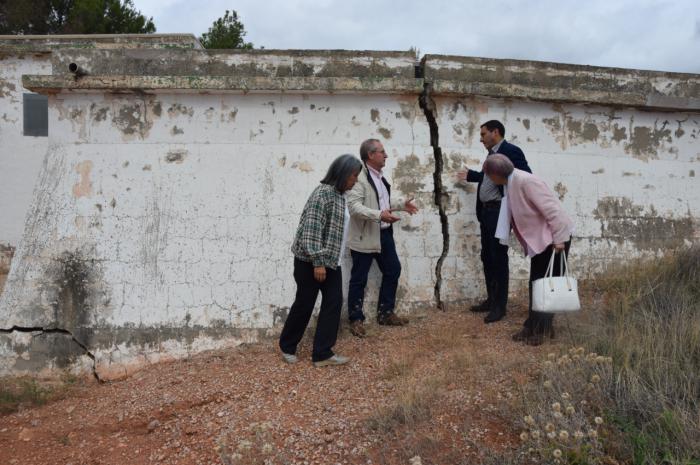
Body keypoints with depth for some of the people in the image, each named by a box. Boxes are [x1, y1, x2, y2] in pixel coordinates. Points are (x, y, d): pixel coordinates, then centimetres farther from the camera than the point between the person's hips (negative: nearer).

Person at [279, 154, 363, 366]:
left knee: (333, 303, 4)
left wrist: (327, 261, 19)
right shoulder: (323, 193, -17)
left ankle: (322, 353, 11)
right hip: (310, 260, -9)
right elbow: (312, 229, -23)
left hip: (331, 261, 9)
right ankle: (287, 346, 25)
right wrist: (317, 262, -25)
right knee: (304, 304, 4)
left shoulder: (339, 195, 11)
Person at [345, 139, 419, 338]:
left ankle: (385, 313, 29)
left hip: (384, 233, 9)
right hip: (365, 236, -9)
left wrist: (401, 205, 15)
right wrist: (379, 215, -35)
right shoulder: (359, 177, -18)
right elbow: (354, 206, -26)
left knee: (393, 270, 15)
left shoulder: (379, 176, 13)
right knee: (359, 279, 3)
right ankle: (356, 319, 16)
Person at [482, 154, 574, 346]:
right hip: (539, 240, 9)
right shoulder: (511, 184, 5)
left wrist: (558, 239, -25)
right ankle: (534, 327, 22)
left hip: (554, 238, -9)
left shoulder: (525, 181, -23)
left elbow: (551, 209, -25)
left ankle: (542, 329, 7)